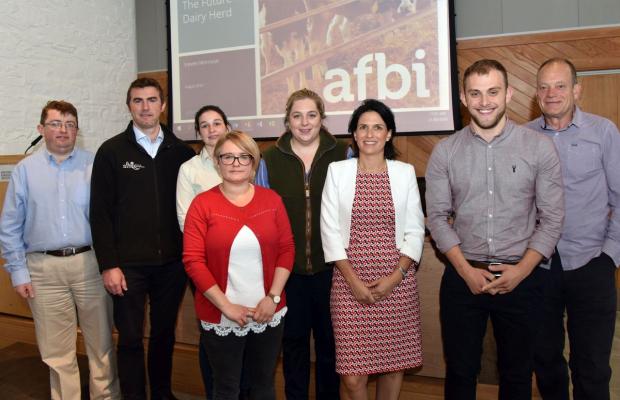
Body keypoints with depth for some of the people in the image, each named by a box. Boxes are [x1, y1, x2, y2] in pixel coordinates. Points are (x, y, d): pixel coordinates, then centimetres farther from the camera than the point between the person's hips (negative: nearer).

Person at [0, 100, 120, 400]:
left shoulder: (94, 165, 0)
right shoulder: (25, 170, 4)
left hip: (90, 263, -1)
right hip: (44, 268, 1)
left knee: (101, 341, 10)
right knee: (56, 349, 11)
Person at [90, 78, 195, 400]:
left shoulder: (181, 152, 5)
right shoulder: (111, 152, 0)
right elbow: (100, 213, -3)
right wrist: (108, 265, -8)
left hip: (172, 262, 2)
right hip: (128, 264, -2)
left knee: (164, 334, 14)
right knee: (130, 338, 6)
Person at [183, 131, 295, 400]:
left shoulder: (271, 199, 2)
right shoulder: (202, 204, -5)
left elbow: (286, 250, 2)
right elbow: (193, 261, -10)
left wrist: (272, 297, -8)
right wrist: (226, 306, -13)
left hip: (269, 314, 2)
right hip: (220, 318, -2)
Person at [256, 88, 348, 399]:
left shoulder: (343, 155, 0)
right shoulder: (270, 159, 4)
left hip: (330, 265, -1)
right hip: (287, 267, 1)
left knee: (329, 340, 13)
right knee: (293, 341, 14)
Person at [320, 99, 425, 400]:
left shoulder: (405, 172, 5)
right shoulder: (337, 171, 2)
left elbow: (415, 231, 4)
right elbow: (330, 231, -1)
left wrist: (395, 276, -9)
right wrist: (353, 281, -9)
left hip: (396, 282, 2)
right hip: (349, 282, -1)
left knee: (394, 364, 9)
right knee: (353, 375, -3)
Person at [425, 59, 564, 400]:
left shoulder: (539, 147, -3)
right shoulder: (445, 151, -1)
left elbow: (552, 217, -2)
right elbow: (437, 217, -1)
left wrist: (521, 269, -11)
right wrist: (466, 270, -9)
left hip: (521, 278, 0)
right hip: (462, 277, 1)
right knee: (460, 372, 12)